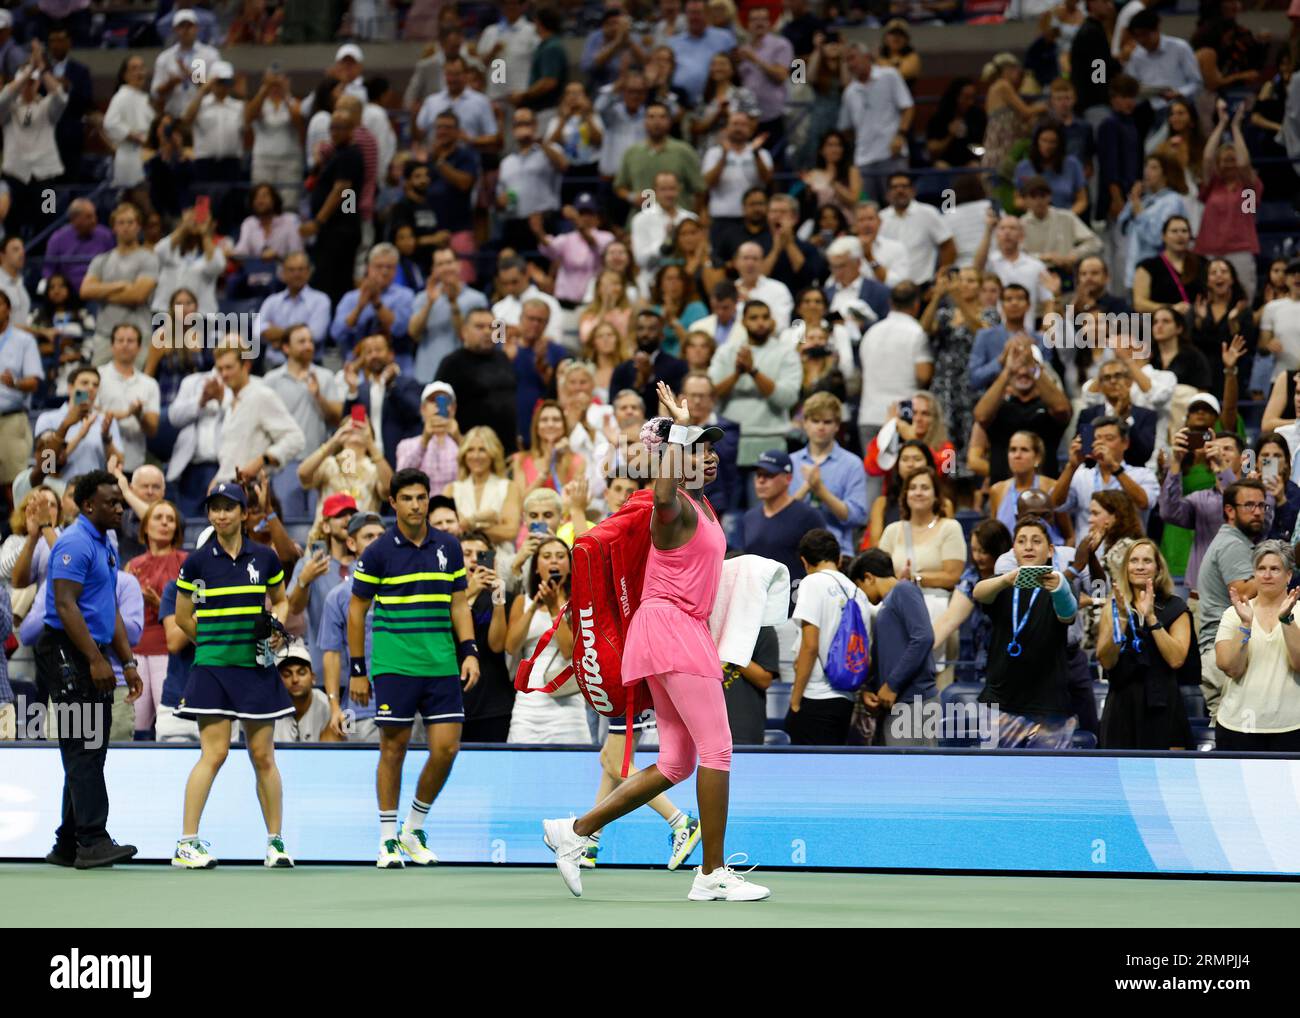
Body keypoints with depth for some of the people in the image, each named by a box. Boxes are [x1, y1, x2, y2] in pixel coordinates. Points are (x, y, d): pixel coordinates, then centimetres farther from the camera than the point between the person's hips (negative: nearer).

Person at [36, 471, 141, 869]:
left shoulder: (106, 547, 18)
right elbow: (65, 605, -20)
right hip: (69, 655, -10)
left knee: (89, 753, 10)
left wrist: (127, 662, 19)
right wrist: (95, 660, -23)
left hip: (94, 656, 10)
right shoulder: (75, 544, -13)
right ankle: (92, 841, -16)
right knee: (84, 749, -12)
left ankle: (68, 846, 13)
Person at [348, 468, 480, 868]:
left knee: (446, 748, -3)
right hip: (393, 665, -3)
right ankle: (388, 839, 9)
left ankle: (415, 829, 15)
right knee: (394, 748, -1)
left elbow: (459, 603, 14)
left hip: (441, 665, 3)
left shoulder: (448, 547, 8)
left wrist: (469, 652, 1)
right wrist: (357, 670, 2)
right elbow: (356, 610, 4)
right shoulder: (378, 552, -2)